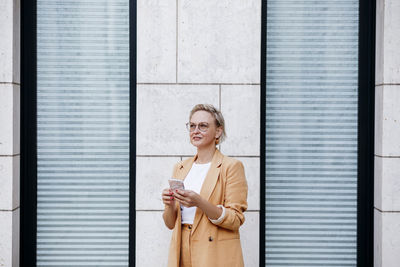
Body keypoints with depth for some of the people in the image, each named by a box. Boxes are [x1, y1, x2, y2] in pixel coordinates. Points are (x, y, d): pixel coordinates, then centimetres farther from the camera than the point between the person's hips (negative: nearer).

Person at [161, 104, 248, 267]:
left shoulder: (232, 166, -4)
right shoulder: (180, 168, 12)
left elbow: (236, 220, -11)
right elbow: (171, 223, 12)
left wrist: (199, 203, -22)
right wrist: (170, 205, -8)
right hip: (183, 254, 4)